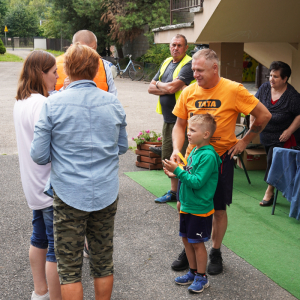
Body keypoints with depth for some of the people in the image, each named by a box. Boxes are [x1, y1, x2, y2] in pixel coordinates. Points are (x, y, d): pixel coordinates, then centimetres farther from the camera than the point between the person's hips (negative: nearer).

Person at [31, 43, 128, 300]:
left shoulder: (53, 104, -11)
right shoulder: (113, 103, -1)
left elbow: (39, 155, -8)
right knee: (103, 262, 17)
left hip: (70, 195, -3)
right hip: (107, 193, 3)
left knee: (70, 268, 8)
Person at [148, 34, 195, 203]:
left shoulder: (188, 65, -11)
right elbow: (151, 88, 11)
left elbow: (171, 87, -22)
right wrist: (167, 88, -7)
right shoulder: (167, 63, 15)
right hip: (168, 119, 8)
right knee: (169, 158, 14)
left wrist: (159, 84, -1)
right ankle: (173, 191, 27)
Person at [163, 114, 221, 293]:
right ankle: (193, 272, 32)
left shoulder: (208, 155, -22)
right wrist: (177, 173, -1)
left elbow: (198, 181, -26)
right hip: (187, 206, 9)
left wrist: (178, 170, -24)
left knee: (197, 243, 3)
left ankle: (202, 278, 18)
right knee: (186, 239, 17)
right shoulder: (194, 151, 6)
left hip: (200, 209, -9)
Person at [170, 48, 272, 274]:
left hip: (221, 158, -3)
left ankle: (216, 253, 27)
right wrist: (176, 149, -7)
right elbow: (180, 125, 9)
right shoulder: (189, 92, 0)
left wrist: (245, 141, -3)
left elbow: (264, 115, -6)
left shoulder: (233, 90, -11)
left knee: (219, 209, 7)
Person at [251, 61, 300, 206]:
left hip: (282, 137, -5)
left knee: (273, 161, -8)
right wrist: (253, 121, 7)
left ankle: (269, 191, 4)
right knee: (271, 161, 13)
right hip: (265, 134, 6)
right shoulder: (264, 88, -3)